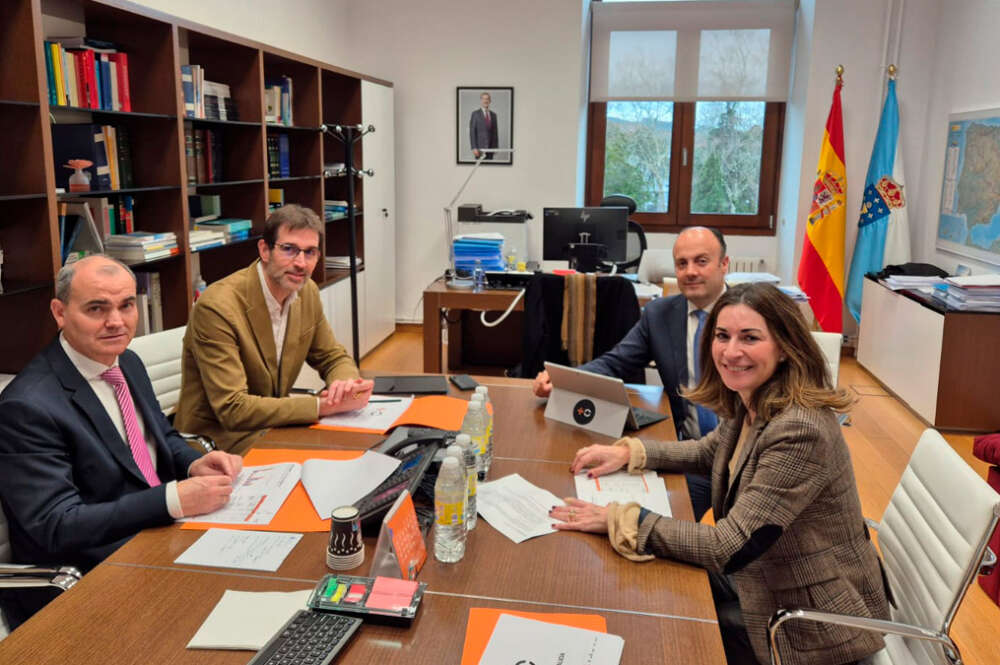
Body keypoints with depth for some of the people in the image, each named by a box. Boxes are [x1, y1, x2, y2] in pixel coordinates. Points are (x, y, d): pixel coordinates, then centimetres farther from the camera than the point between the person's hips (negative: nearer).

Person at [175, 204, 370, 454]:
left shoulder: (307, 292, 1)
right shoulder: (216, 307, -22)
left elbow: (334, 358, 11)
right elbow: (232, 409, -26)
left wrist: (346, 384, -14)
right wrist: (323, 406, -29)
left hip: (273, 427, 7)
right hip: (219, 438, -7)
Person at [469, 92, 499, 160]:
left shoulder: (493, 114, 13)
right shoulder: (475, 114, -3)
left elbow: (495, 132, 14)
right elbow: (472, 132, -8)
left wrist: (496, 147, 7)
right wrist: (474, 148, -16)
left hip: (491, 147, 5)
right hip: (480, 147, -5)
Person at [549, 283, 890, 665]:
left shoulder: (800, 431, -30)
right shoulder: (748, 405, -3)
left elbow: (730, 547, -30)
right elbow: (709, 453, 17)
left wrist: (618, 519, -26)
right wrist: (630, 452, 2)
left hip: (811, 624, -7)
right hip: (757, 583, 7)